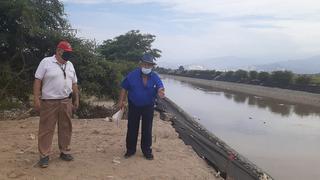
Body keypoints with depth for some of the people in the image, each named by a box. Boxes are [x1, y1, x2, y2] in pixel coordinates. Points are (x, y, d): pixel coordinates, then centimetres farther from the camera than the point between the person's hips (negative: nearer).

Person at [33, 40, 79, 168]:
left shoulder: (70, 65, 12)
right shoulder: (46, 62, -4)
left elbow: (74, 84, 16)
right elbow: (37, 81, -7)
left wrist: (76, 99, 12)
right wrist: (36, 99, -13)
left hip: (66, 102, 5)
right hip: (49, 102, -5)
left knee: (65, 128, 10)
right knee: (46, 129, 1)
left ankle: (64, 151, 23)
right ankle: (44, 155, 10)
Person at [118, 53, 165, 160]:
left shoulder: (155, 77, -12)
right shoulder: (132, 75, -13)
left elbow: (160, 88, -21)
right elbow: (124, 88, -4)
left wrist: (160, 92, -45)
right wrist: (121, 101, -9)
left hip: (148, 107, 0)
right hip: (133, 106, 0)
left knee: (147, 129, 8)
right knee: (132, 128, 9)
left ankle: (147, 150, 23)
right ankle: (130, 149, 25)